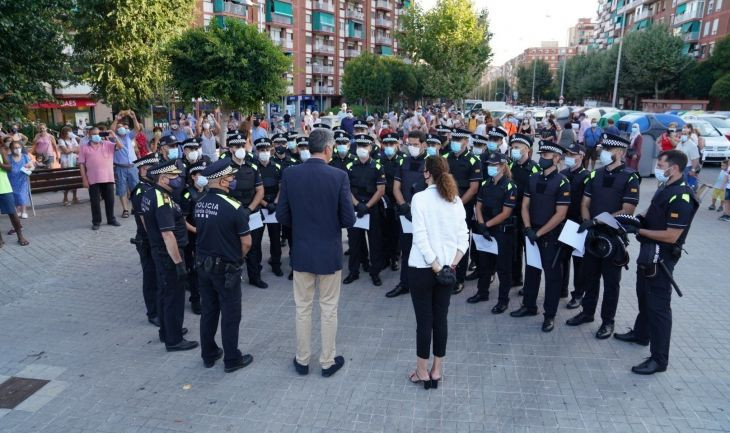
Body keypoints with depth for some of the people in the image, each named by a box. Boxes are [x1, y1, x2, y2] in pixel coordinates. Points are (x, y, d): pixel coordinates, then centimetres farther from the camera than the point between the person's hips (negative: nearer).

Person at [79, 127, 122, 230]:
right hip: (93, 180, -1)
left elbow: (120, 146, -1)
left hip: (108, 178, 1)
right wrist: (84, 179, -5)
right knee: (95, 201, 3)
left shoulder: (107, 144, 9)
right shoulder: (85, 148, 5)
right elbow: (81, 164, 2)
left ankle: (111, 219, 21)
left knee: (110, 200, 9)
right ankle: (96, 222, 12)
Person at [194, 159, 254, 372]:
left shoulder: (199, 204, 0)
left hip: (203, 265, 6)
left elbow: (203, 232, 11)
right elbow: (246, 243, -15)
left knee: (208, 312, 17)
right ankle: (232, 359, 17)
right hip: (226, 268, -6)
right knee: (230, 315, 7)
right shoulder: (233, 206, -20)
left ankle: (208, 355, 29)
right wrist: (237, 257, 4)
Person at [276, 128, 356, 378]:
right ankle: (328, 361, 24)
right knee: (328, 309, 12)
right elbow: (349, 220, -13)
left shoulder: (290, 174, -7)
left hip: (301, 252, 2)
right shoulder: (339, 176, -14)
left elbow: (282, 216, -2)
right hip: (330, 252, -2)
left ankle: (302, 360, 27)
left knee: (303, 308, 15)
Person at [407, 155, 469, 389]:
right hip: (447, 268, 5)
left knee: (424, 320, 5)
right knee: (441, 319, 12)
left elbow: (421, 238, -19)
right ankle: (437, 370, 24)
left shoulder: (420, 198, -13)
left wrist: (435, 266, -14)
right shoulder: (456, 200, 3)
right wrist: (451, 265, -3)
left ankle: (423, 372, 18)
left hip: (422, 268, -4)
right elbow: (463, 238, 0)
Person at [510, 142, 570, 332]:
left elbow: (560, 214, -15)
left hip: (551, 236, -5)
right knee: (531, 270, 15)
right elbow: (525, 206, 8)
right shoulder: (533, 179, 6)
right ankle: (529, 306, 30)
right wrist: (528, 228, -6)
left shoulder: (562, 182, -11)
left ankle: (550, 315, 13)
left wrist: (539, 232, -15)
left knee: (552, 274, 3)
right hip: (532, 233, 6)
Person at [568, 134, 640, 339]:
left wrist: (597, 221, -20)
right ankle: (587, 312, 30)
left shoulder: (630, 178, -9)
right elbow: (585, 203, 7)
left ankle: (607, 321, 18)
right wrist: (587, 222, -12)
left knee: (611, 281, 6)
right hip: (592, 234, 5)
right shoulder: (595, 174, 7)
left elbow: (628, 211, -15)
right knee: (590, 276, 15)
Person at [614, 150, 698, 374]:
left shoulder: (681, 197, -23)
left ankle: (659, 359, 5)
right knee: (644, 295, 24)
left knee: (658, 305, -4)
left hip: (661, 257, -10)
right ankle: (640, 334, 44)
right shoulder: (664, 188, 7)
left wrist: (638, 230, -20)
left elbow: (671, 236, -25)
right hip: (649, 252, 10)